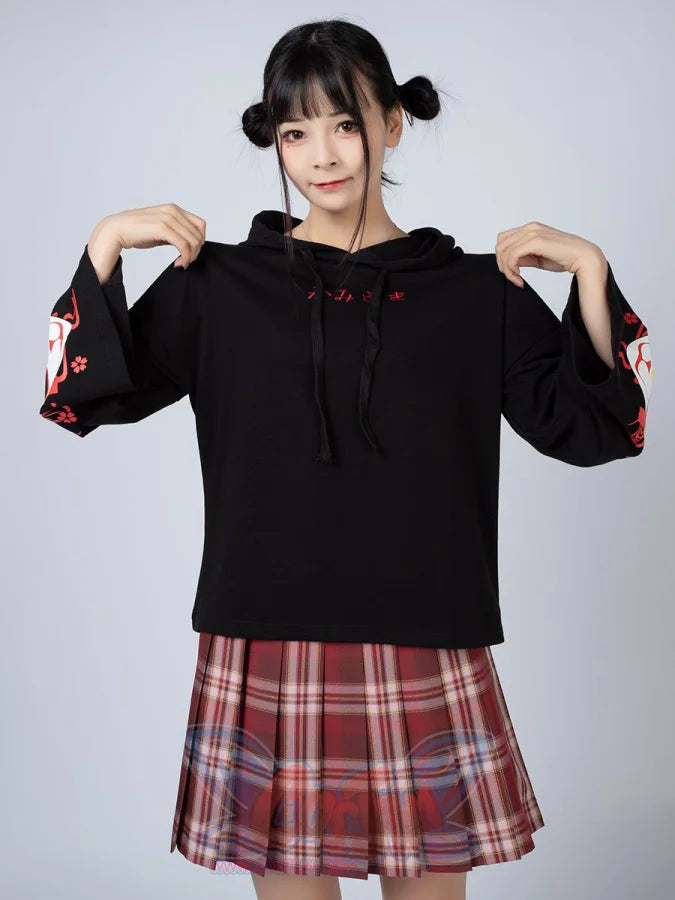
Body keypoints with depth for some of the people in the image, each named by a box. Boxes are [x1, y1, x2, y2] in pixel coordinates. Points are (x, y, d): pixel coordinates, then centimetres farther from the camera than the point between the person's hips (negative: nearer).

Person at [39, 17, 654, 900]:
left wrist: (590, 268, -5)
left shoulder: (477, 291, 4)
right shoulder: (219, 283, 4)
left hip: (427, 660, 1)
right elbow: (85, 395, 3)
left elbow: (593, 426, 3)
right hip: (268, 652, 0)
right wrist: (105, 244, -4)